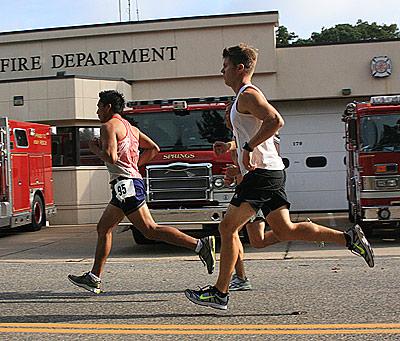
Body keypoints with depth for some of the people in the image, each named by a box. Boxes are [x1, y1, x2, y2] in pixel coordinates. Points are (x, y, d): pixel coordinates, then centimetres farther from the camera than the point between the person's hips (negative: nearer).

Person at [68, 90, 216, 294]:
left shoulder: (109, 126, -6)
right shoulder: (130, 128, 21)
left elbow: (111, 157, -19)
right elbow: (153, 149, 23)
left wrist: (95, 149, -1)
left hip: (125, 184, -10)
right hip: (132, 180, 10)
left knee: (150, 230, -13)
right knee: (103, 228, 14)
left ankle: (200, 245, -19)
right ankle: (94, 279, 17)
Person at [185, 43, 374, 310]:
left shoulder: (248, 95, -10)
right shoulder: (246, 96, 21)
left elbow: (275, 121, -26)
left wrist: (248, 147, -22)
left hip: (262, 173, -10)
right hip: (271, 171, 10)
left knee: (228, 227, -7)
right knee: (285, 230, 10)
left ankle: (220, 293, -4)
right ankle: (349, 238, 7)